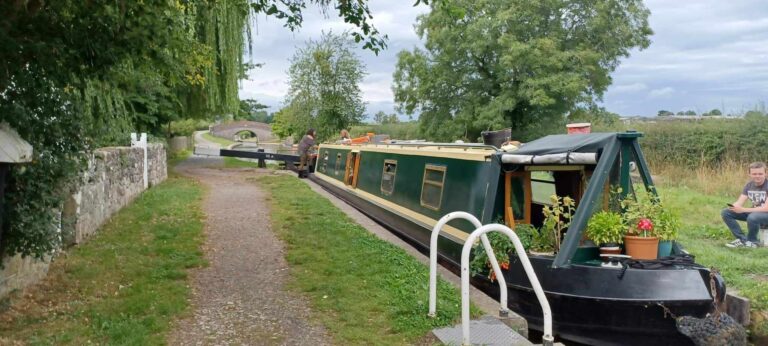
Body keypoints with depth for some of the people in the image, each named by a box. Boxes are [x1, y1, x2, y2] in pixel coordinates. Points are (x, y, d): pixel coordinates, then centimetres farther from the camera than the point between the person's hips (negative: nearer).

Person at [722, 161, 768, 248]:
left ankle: (751, 242, -11)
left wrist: (743, 210, -34)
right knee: (726, 212, -9)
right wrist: (733, 206, -30)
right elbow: (739, 202, -5)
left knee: (752, 217, -40)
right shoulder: (749, 185, 0)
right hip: (754, 212, 7)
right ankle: (742, 239, -7)